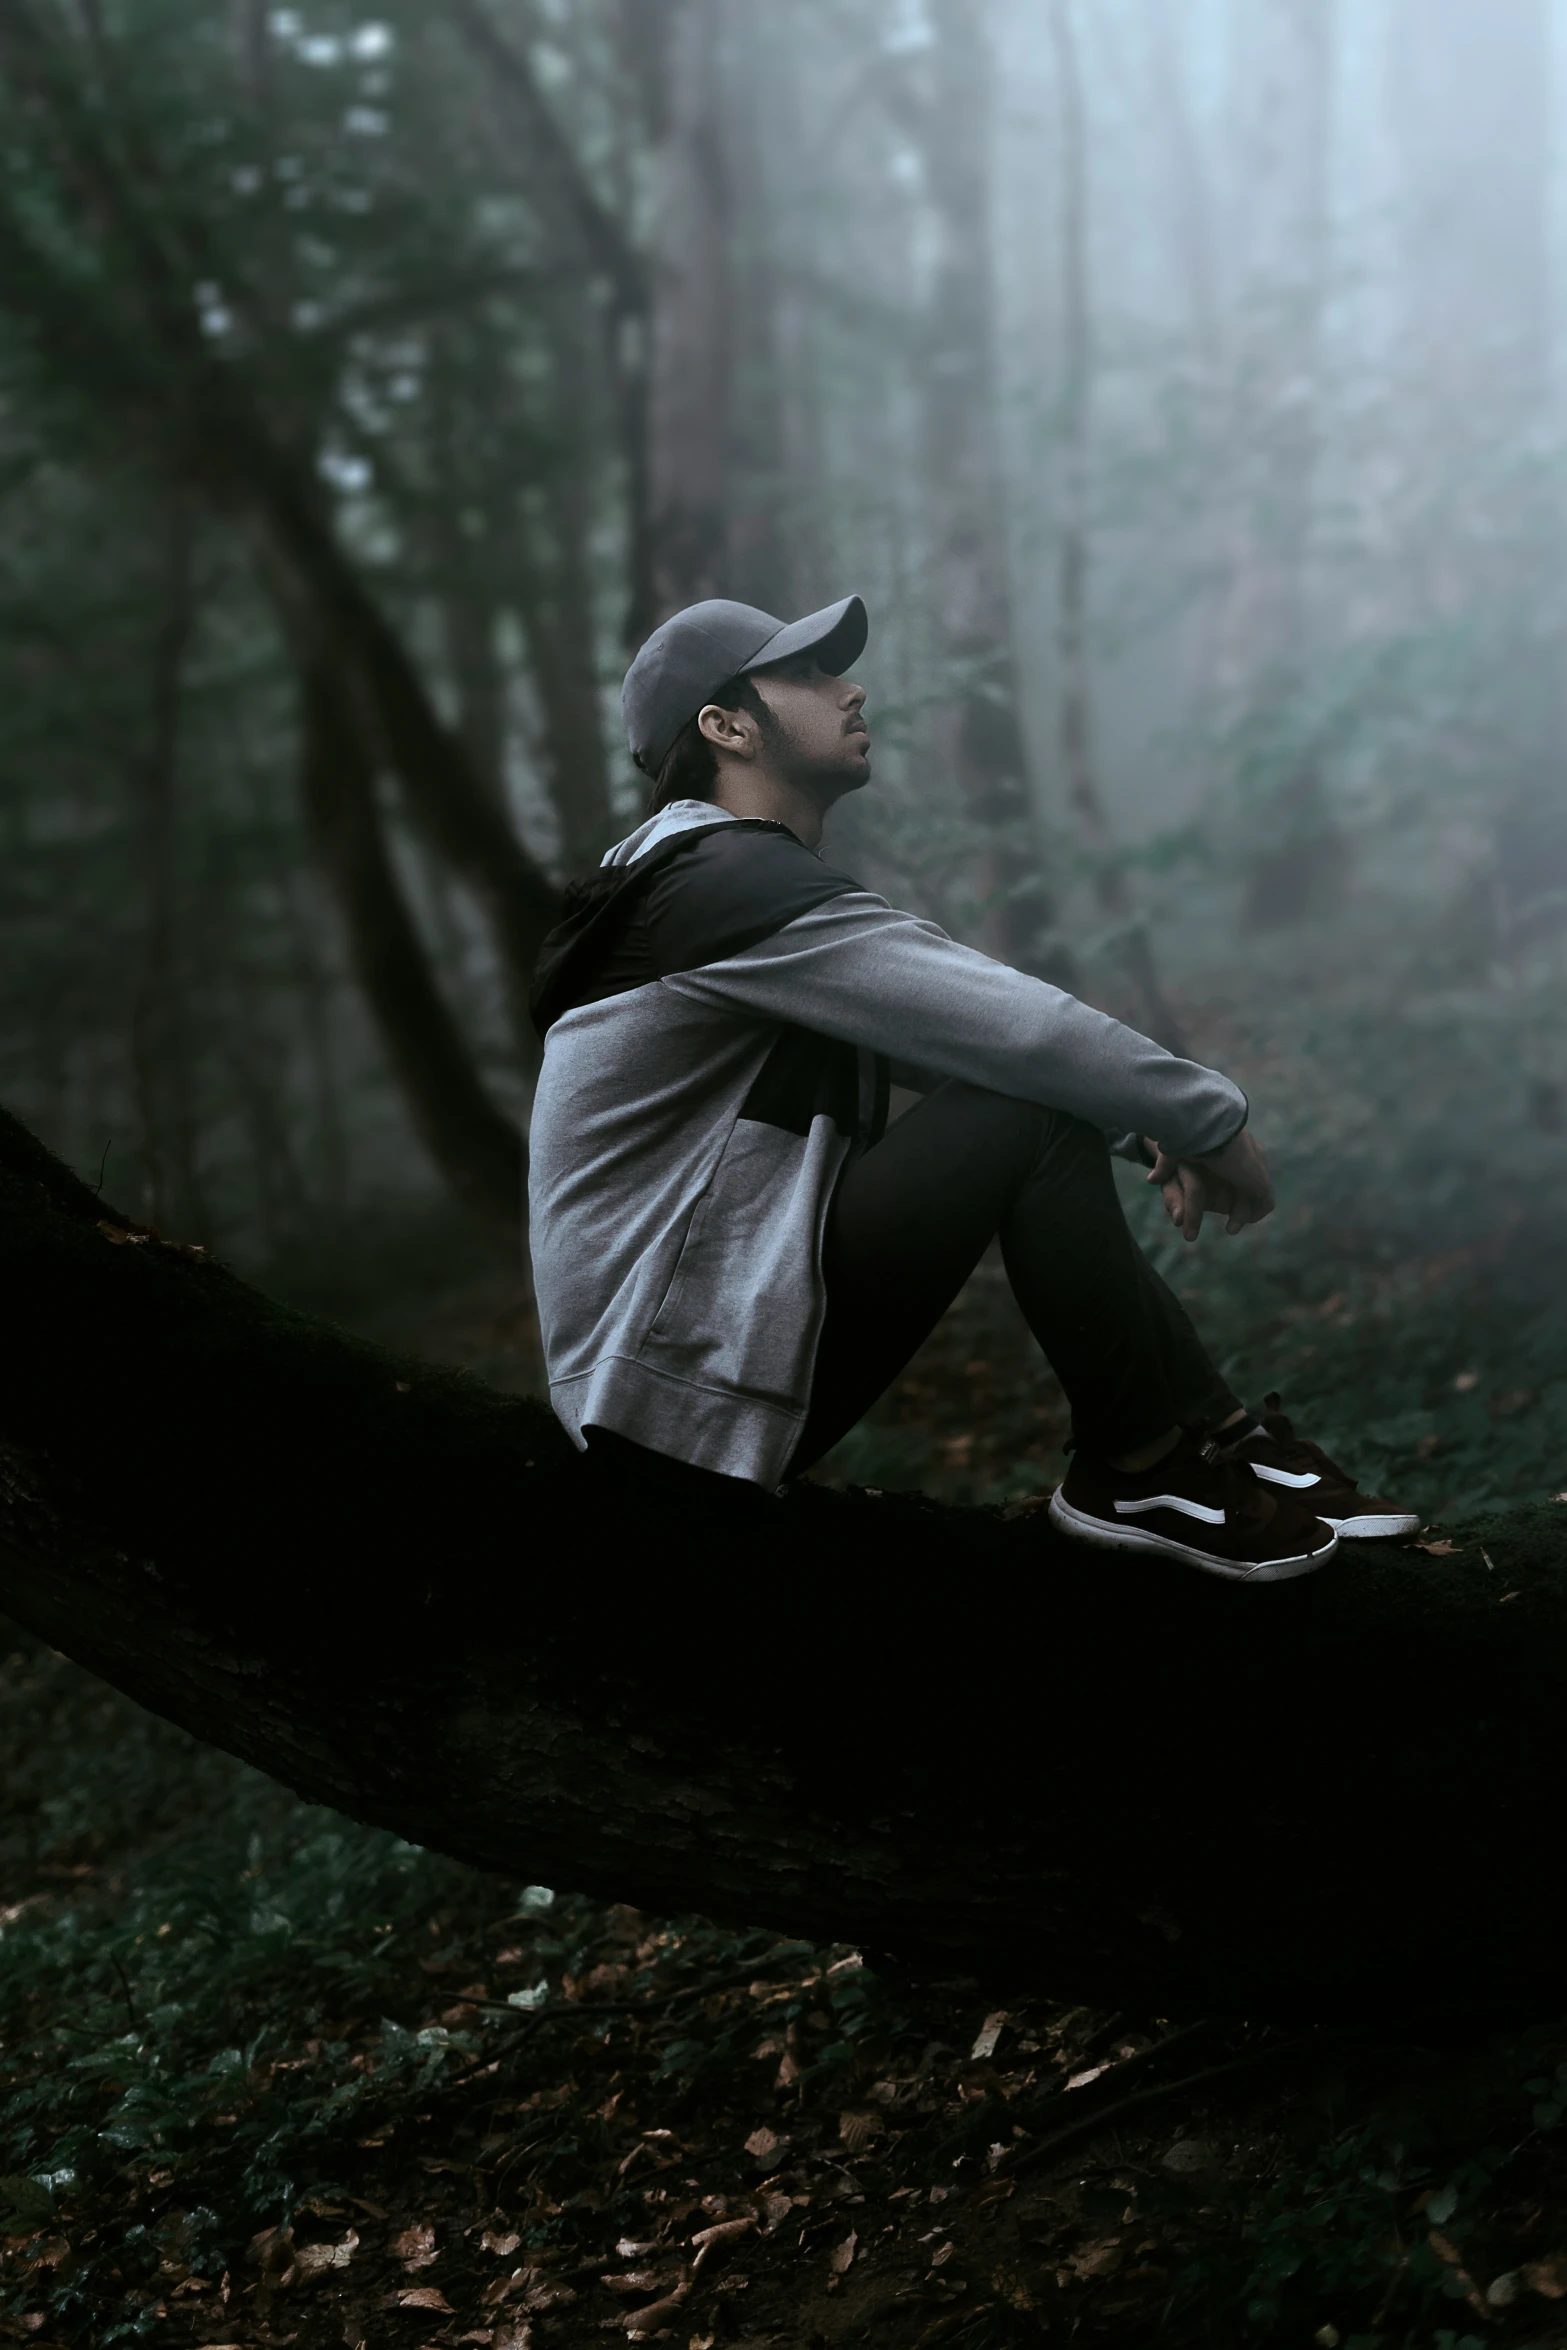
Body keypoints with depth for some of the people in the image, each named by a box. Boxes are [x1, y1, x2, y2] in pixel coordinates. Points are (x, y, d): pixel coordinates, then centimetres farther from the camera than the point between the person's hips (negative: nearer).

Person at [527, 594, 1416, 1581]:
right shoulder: (735, 879, -16)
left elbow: (966, 1020, 18)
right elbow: (1007, 1022, -20)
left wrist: (1145, 1127, 7)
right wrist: (1214, 1118, -8)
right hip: (689, 1390, -11)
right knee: (1032, 1114, -19)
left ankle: (1218, 1434, 8)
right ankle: (1136, 1467, -5)